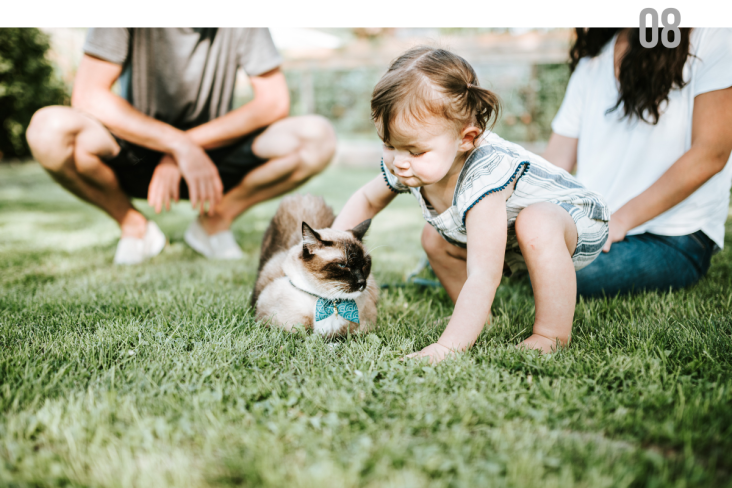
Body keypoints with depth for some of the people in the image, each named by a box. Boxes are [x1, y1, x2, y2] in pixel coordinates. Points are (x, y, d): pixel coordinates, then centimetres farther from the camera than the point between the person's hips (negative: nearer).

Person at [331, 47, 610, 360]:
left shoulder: (482, 178, -42)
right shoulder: (404, 165, -18)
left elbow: (482, 278, -45)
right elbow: (367, 199, 4)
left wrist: (447, 347, -49)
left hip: (578, 223, -8)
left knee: (535, 223, -38)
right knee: (434, 239, 5)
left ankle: (553, 335, -22)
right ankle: (478, 315, 19)